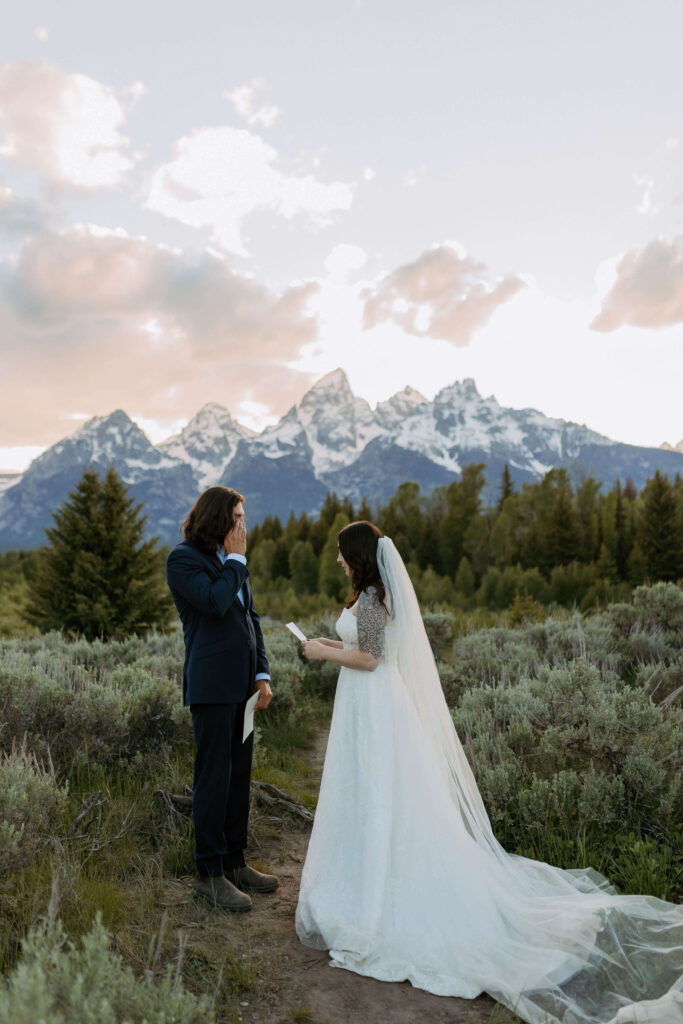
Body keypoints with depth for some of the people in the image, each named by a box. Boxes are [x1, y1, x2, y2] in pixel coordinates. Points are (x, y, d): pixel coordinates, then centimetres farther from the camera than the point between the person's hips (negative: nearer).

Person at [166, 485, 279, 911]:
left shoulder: (230, 559, 16)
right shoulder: (183, 558, -6)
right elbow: (215, 603, -22)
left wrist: (262, 674, 8)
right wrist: (237, 559, -9)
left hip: (243, 684, 8)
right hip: (211, 685, -7)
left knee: (240, 775, 13)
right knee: (214, 777, -1)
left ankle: (235, 863, 25)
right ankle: (210, 874, 11)